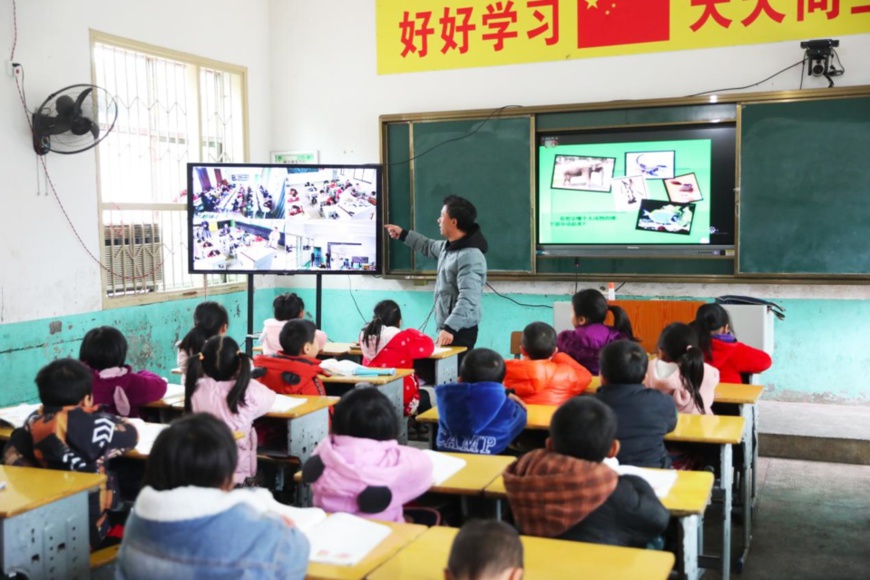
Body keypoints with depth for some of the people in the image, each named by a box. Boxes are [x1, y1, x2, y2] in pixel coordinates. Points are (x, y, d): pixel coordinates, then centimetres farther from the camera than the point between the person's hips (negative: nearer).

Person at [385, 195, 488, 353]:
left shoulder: (470, 256, -21)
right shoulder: (449, 246, 11)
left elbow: (468, 300, -29)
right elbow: (429, 247, 35)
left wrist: (450, 328, -36)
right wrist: (403, 234, 37)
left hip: (460, 331, -10)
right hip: (448, 327, 10)